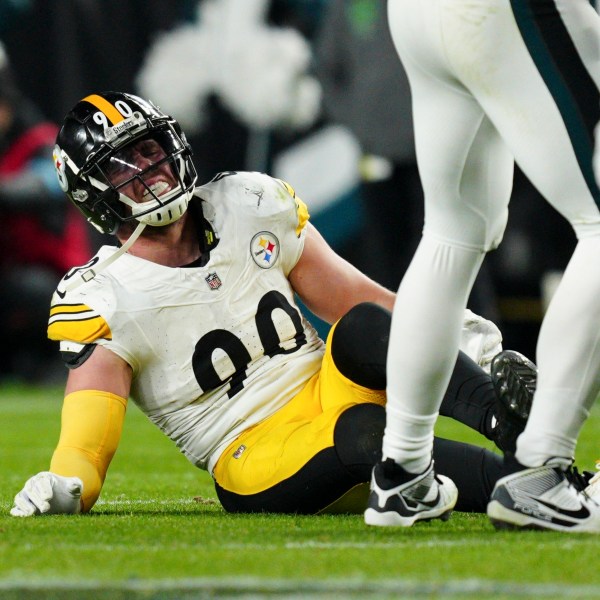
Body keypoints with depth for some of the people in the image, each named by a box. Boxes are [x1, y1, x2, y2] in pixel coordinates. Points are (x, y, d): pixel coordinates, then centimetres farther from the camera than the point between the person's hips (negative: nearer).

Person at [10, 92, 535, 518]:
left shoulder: (248, 206, 10)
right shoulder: (103, 301, -3)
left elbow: (353, 297, 15)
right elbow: (84, 451, -9)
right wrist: (61, 488, -32)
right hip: (255, 460, -4)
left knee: (362, 327, -27)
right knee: (360, 430, -36)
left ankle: (510, 418, -46)